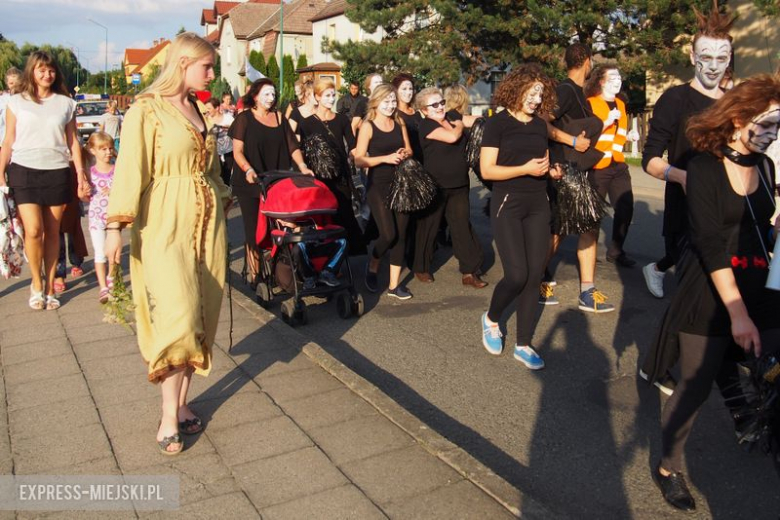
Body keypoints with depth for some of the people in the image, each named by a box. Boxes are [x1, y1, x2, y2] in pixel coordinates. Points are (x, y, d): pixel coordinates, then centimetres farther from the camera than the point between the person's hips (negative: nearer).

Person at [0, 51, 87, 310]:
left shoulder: (65, 103, 9)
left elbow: (73, 141, 10)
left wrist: (80, 172, 2)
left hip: (56, 172, 1)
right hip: (24, 170, -1)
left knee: (52, 231, 2)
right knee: (33, 230, -10)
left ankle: (50, 285, 14)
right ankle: (36, 283, 11)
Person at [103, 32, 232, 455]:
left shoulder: (196, 109, 14)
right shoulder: (147, 110, -7)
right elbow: (130, 169, -14)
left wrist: (223, 199, 19)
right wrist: (115, 225, -20)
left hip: (206, 222, 7)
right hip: (166, 225, -7)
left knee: (199, 316, 8)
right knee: (177, 316, -12)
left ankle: (181, 402, 20)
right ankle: (169, 417, 2)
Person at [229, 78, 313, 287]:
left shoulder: (279, 118, 12)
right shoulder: (244, 119, 1)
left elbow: (292, 145, 8)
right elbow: (237, 151, -6)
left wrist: (302, 166, -7)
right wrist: (248, 170, -23)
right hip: (251, 183, -3)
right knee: (254, 229, -1)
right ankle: (255, 274, 7)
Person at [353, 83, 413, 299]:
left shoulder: (399, 123, 7)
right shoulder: (368, 126, -5)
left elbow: (409, 150, 16)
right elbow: (359, 160, -11)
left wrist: (405, 154, -7)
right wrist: (385, 158, -21)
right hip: (378, 186, -5)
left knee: (401, 235, 4)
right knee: (388, 234, -13)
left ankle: (394, 284, 14)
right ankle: (372, 265, 19)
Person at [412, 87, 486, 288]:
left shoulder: (452, 118, 8)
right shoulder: (426, 125, -12)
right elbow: (452, 137, -23)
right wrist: (459, 126, -7)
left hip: (459, 185, 5)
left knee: (463, 226, 3)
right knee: (428, 227, 9)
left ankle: (469, 271, 8)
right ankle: (421, 268, 27)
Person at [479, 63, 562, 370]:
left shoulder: (540, 124, 11)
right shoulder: (497, 123, -6)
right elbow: (486, 170, -12)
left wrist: (551, 170, 2)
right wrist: (524, 169, -21)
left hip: (538, 206, 6)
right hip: (507, 205, -5)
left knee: (534, 276, 3)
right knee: (517, 275, -12)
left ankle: (523, 345, 14)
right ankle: (491, 319, 20)